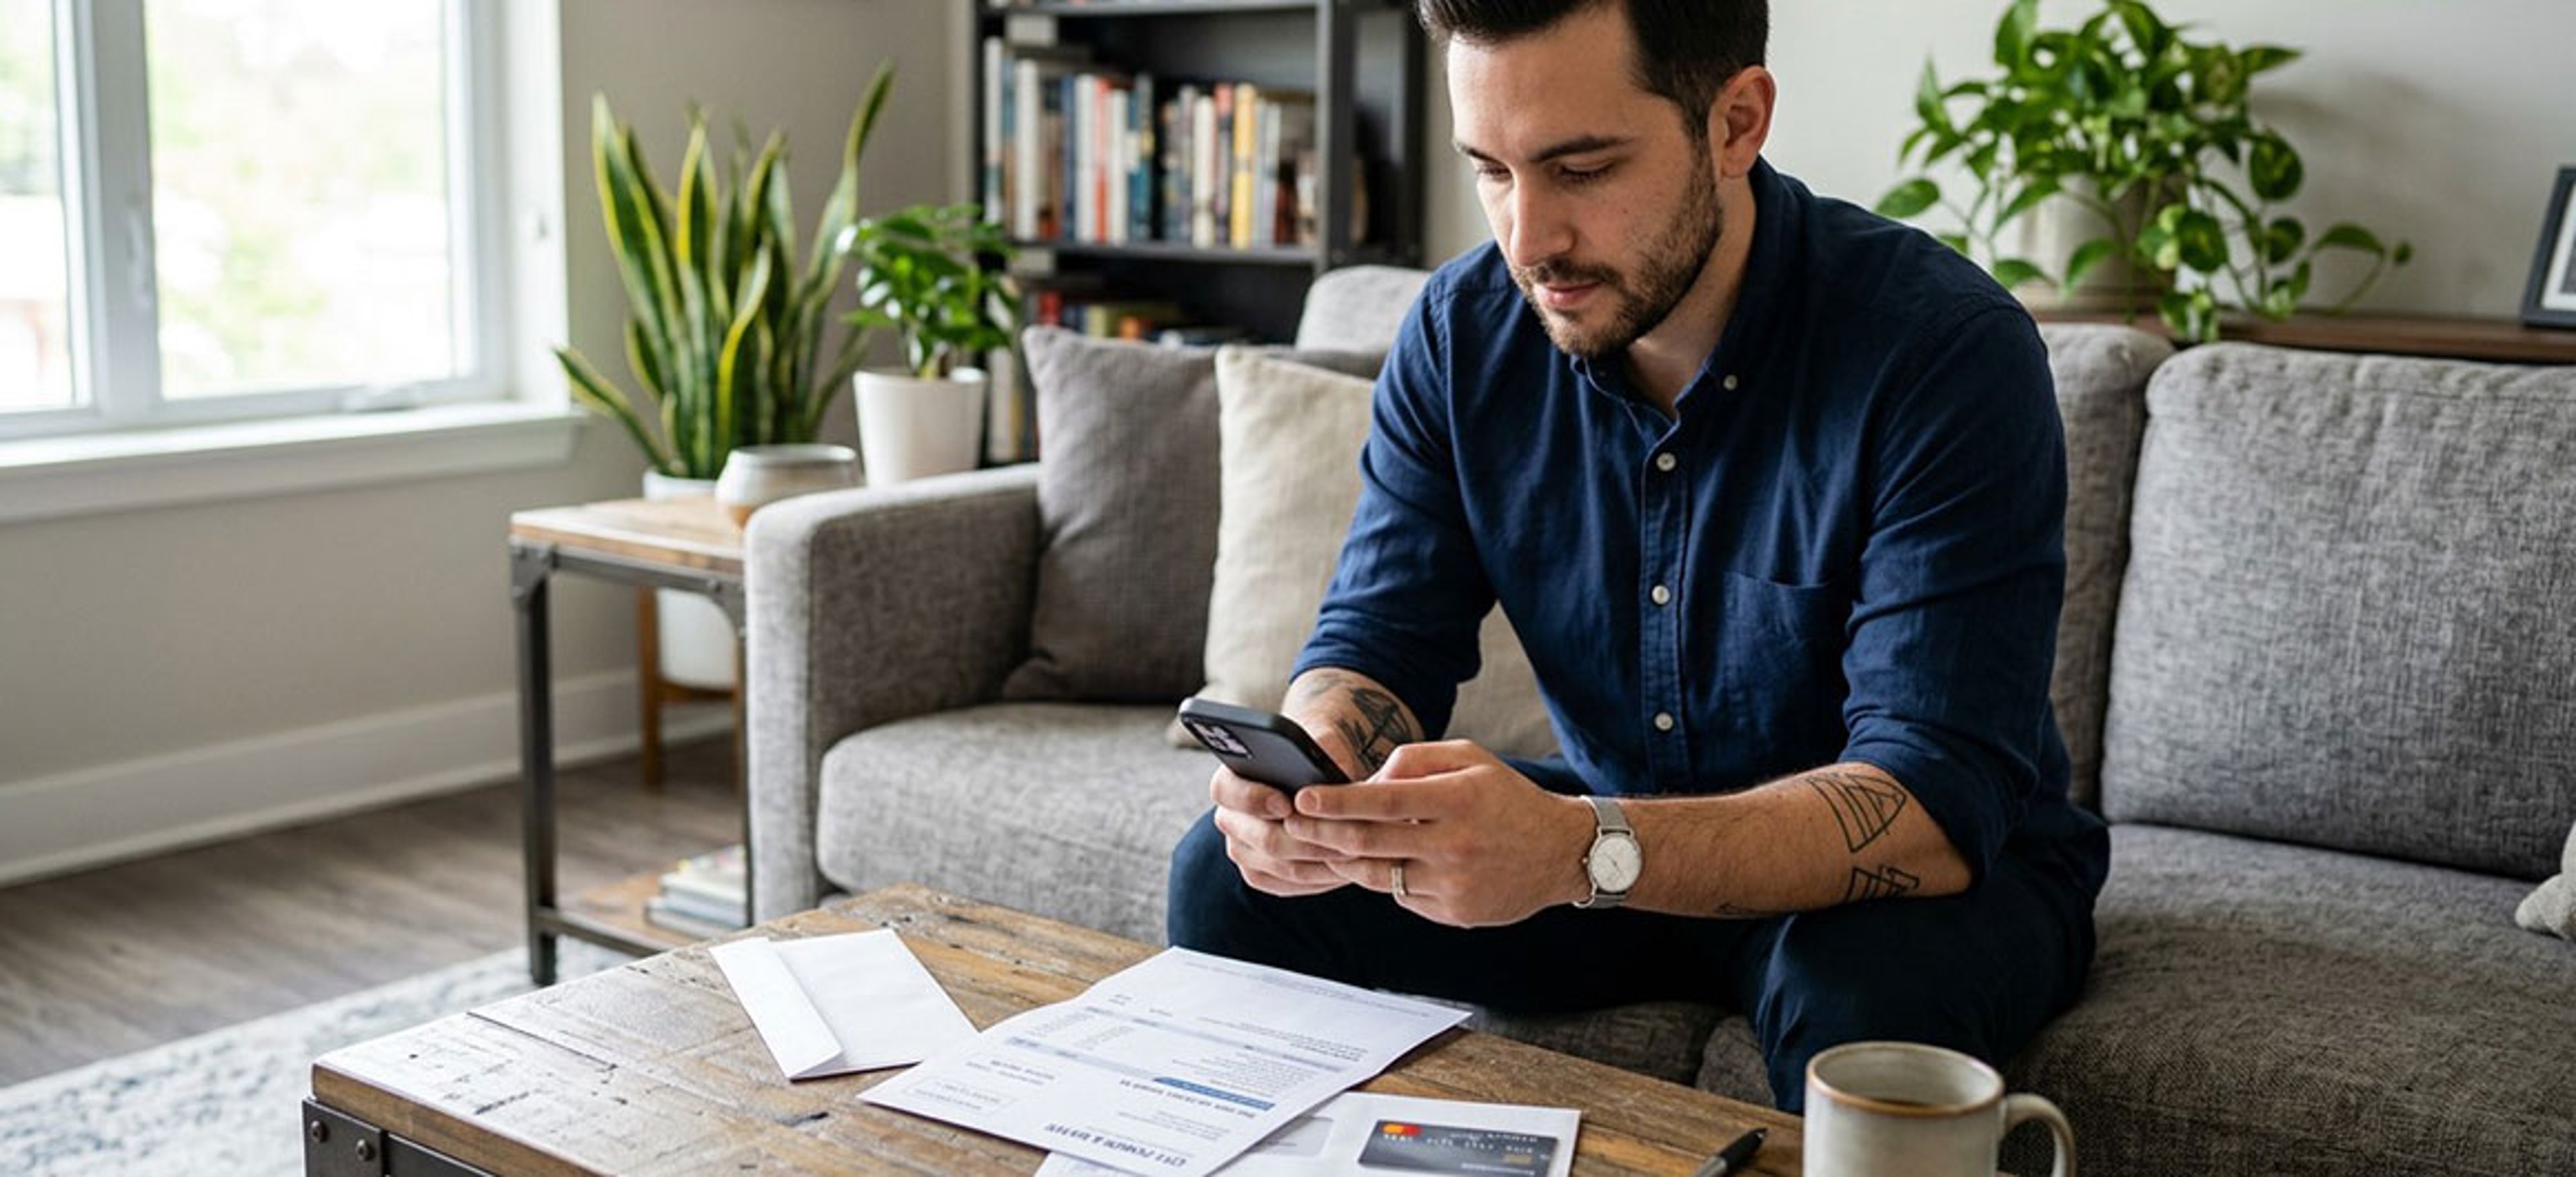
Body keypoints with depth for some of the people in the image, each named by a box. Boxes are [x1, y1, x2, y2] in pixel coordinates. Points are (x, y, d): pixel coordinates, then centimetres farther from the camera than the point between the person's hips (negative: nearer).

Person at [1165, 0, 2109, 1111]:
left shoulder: (1944, 349, -26)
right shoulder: (1463, 330, -9)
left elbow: (1935, 805, -32)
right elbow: (1375, 645, -7)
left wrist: (1583, 850, -48)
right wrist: (1306, 775, -32)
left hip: (1948, 868, -4)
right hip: (1617, 832, 4)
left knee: (1869, 981, -38)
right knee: (1234, 877, -11)